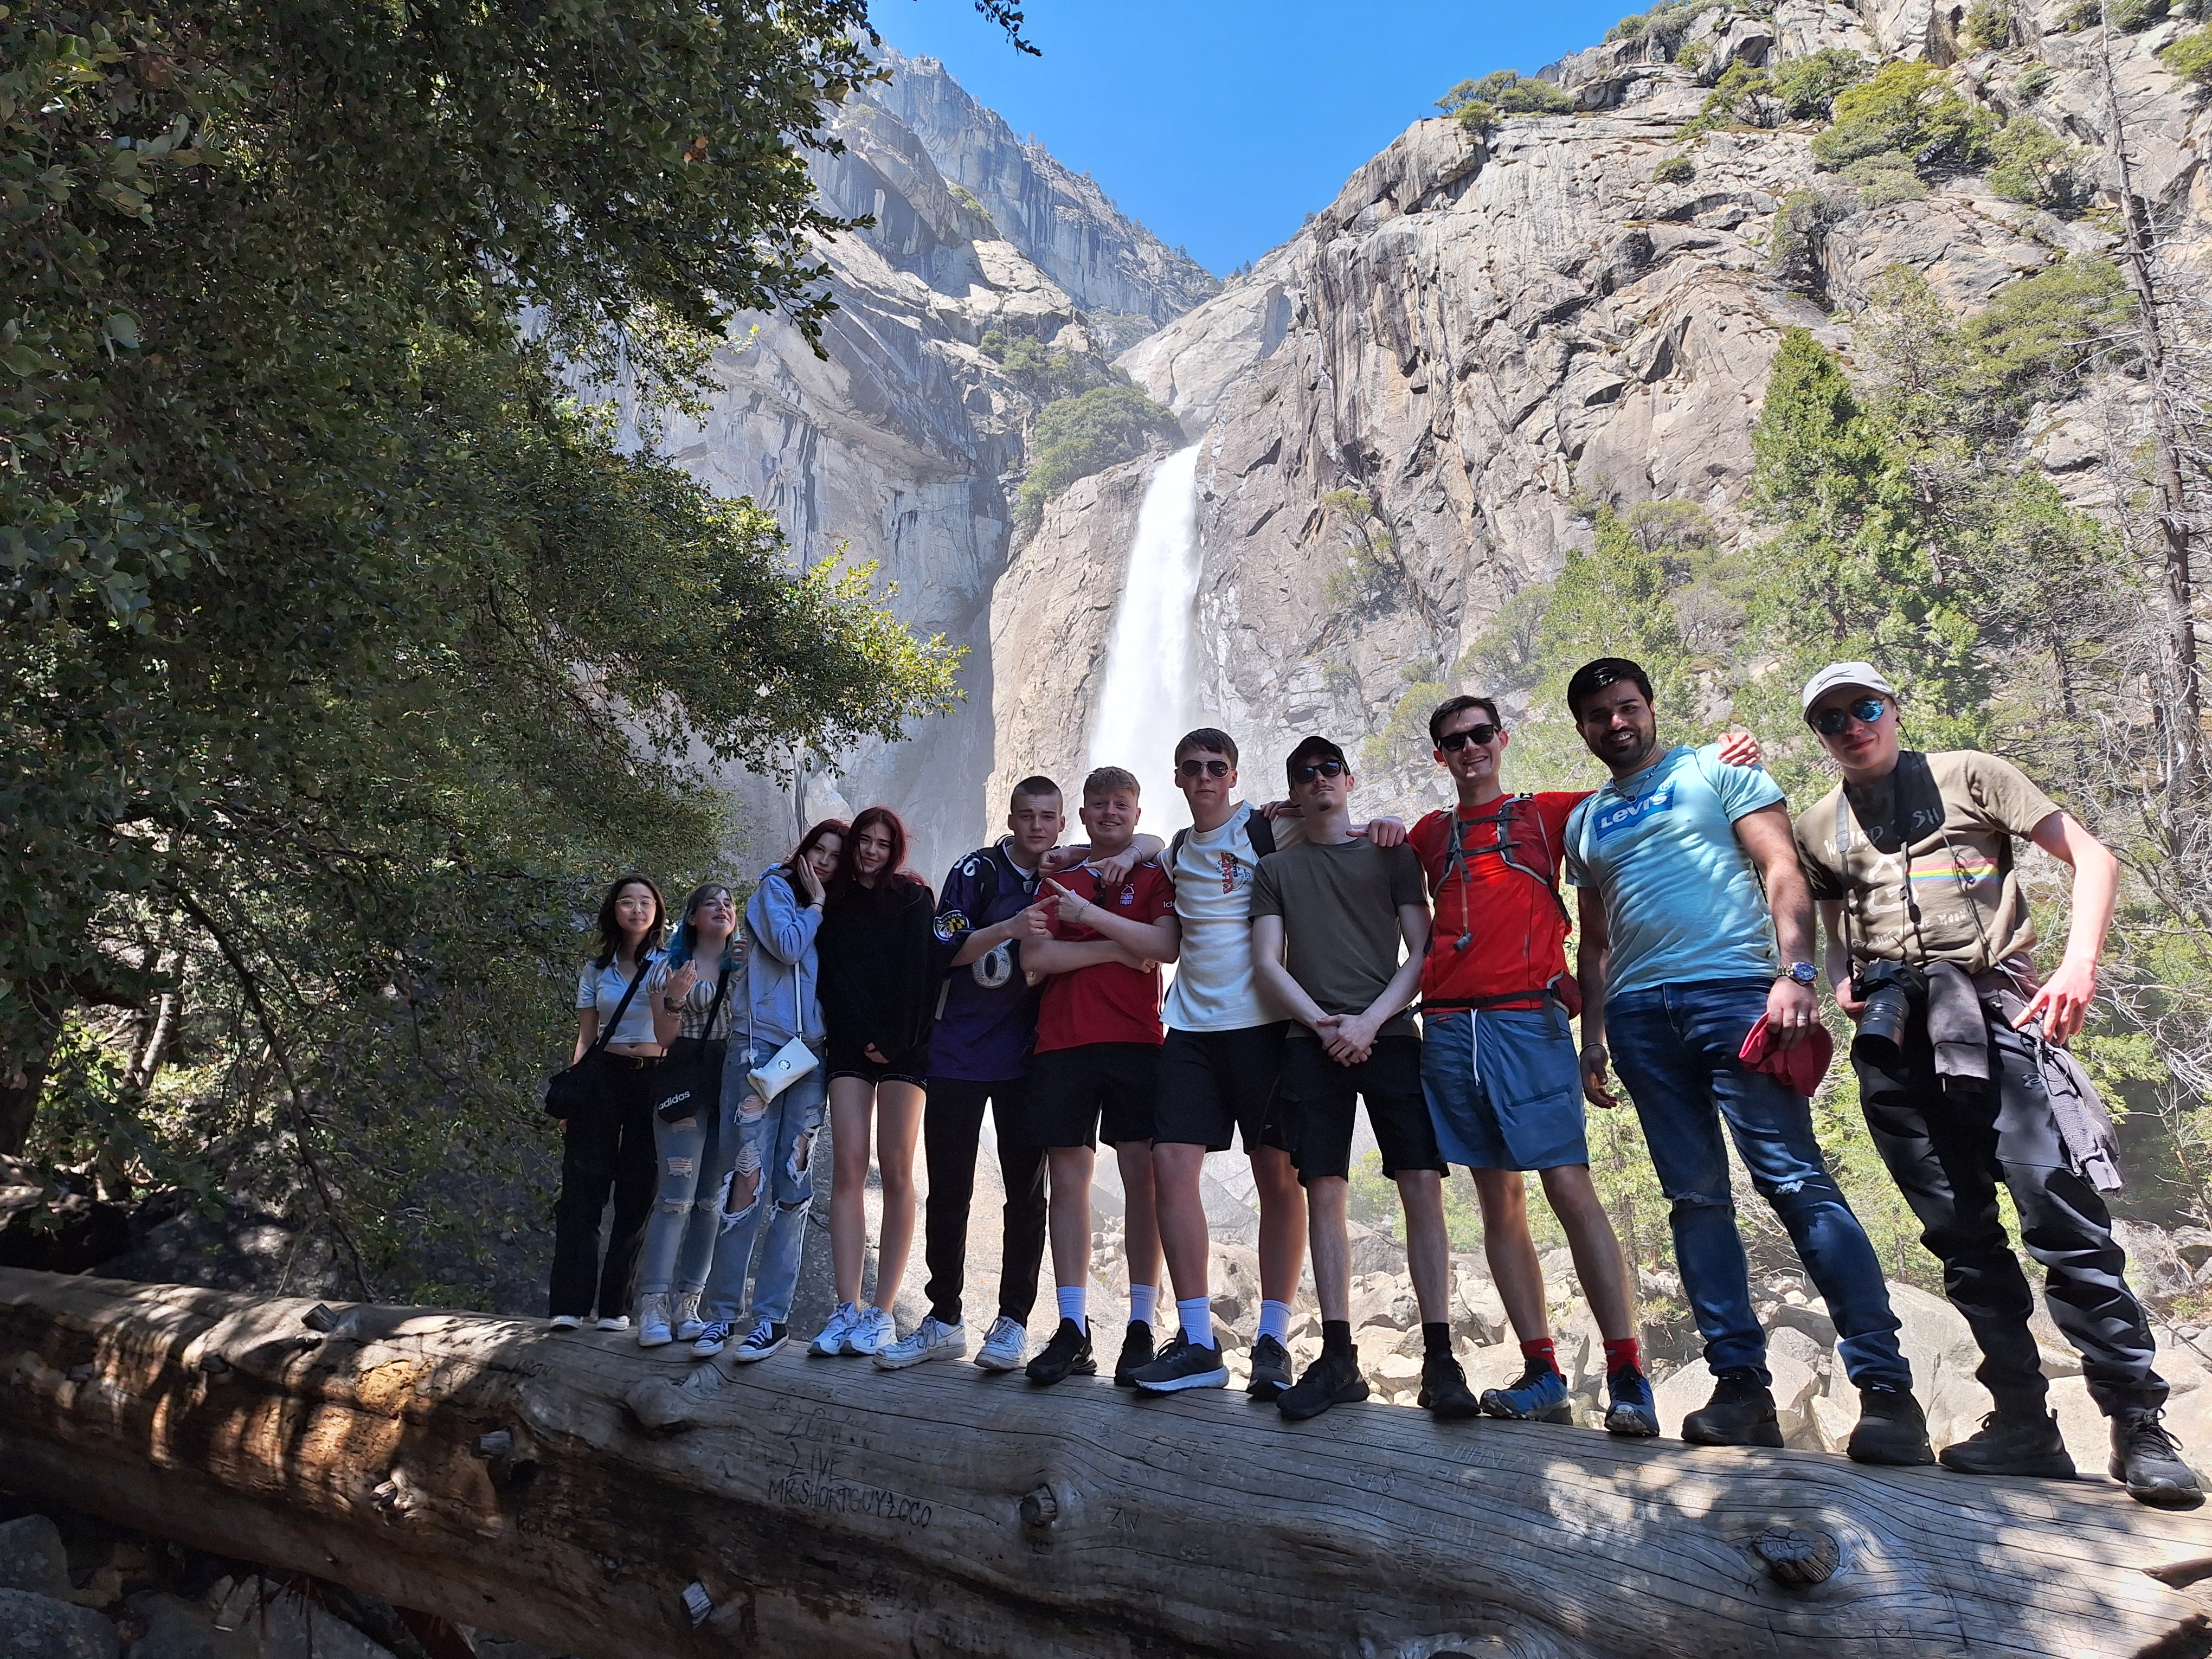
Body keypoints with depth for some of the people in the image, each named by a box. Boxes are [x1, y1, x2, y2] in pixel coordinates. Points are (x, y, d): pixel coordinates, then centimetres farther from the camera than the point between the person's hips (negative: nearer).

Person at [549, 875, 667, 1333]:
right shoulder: (596, 970, 12)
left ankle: (615, 1304, 6)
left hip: (655, 1080, -1)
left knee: (638, 1193, 0)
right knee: (583, 1187, -5)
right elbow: (585, 1038, 11)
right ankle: (571, 1303, -3)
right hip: (603, 1077, 1)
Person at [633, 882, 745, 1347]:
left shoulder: (747, 966, 13)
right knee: (677, 1198, -10)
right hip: (686, 1083, -3)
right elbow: (664, 1039, 3)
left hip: (735, 1084, 3)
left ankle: (687, 1303, 9)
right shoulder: (670, 967, 7)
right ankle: (652, 1306, -8)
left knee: (712, 1200, 3)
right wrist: (674, 1000, -14)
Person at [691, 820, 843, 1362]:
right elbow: (787, 947, -9)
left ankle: (773, 1316, 2)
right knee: (749, 1178, -10)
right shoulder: (775, 887, 7)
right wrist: (815, 905, 2)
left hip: (811, 1056, 4)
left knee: (793, 1185, -1)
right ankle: (722, 1312, -2)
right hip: (760, 1047, -4)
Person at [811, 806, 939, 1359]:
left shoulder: (914, 898, 5)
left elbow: (922, 974, -4)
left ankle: (883, 1312, -4)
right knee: (848, 1168, -8)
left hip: (903, 1048, -2)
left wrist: (895, 1042, -9)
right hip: (850, 1045, 2)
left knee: (896, 1171, -6)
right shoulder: (835, 903, 13)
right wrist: (859, 1040, -4)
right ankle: (847, 1309, -8)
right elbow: (830, 978, 7)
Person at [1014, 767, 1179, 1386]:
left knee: (1142, 1177, -4)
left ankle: (1141, 1328, 2)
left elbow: (1166, 945, -9)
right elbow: (1035, 957, 2)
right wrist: (1117, 950, -5)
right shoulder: (1059, 879, 17)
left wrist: (1091, 915, -13)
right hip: (1062, 1045, 3)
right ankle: (1072, 1330, 6)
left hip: (1135, 1042, -2)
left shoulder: (1157, 875, 9)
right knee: (1068, 1179, 1)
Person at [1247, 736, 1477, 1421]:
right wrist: (1323, 1023, -7)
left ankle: (1440, 1359, -5)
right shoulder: (1276, 869, 17)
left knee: (1423, 1186, -9)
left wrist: (1370, 1020, -8)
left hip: (1388, 1037, -1)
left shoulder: (1392, 855, 14)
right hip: (1313, 1043, 1)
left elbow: (1423, 952, 6)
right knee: (1324, 1192, -3)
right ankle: (1338, 1358, 2)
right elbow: (1267, 963, 8)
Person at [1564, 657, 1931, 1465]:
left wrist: (1796, 972, -15)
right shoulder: (1584, 823, 22)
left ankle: (1884, 1385, -7)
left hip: (1731, 989, -4)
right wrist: (1592, 1037, 13)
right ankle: (1742, 1384, 6)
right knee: (1696, 1200, 3)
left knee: (1797, 1181, -11)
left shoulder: (1715, 769, 10)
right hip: (1637, 1015, 5)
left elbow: (1781, 868, -1)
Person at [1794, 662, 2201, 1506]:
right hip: (1892, 1040, 4)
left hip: (1996, 1013, -3)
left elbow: (2092, 857, 4)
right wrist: (1840, 986, 4)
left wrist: (2078, 966, -10)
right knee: (1960, 1233, 4)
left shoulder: (1968, 776, 8)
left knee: (2062, 1212, -10)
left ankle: (2138, 1423, 1)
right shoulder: (1818, 828, 17)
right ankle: (2023, 1421, 11)